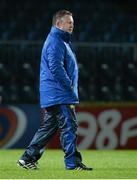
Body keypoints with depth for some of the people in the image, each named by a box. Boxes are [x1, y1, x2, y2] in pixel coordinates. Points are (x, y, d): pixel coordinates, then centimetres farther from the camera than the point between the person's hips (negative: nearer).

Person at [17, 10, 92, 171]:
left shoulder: (62, 41, 23)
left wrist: (70, 87, 20)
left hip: (52, 95, 11)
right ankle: (72, 162, -10)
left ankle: (28, 158, 13)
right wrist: (69, 85, -18)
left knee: (48, 127, 12)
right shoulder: (55, 42, -11)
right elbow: (56, 67, -21)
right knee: (69, 126, -10)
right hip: (59, 95, -11)